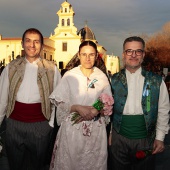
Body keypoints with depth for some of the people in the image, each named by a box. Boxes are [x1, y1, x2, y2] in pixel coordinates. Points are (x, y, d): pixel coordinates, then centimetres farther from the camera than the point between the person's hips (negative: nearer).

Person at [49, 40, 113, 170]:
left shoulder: (102, 77, 0)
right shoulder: (69, 76, -5)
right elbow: (60, 103, -4)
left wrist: (98, 110, -14)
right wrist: (78, 108, -18)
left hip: (96, 129, 2)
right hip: (72, 127, -1)